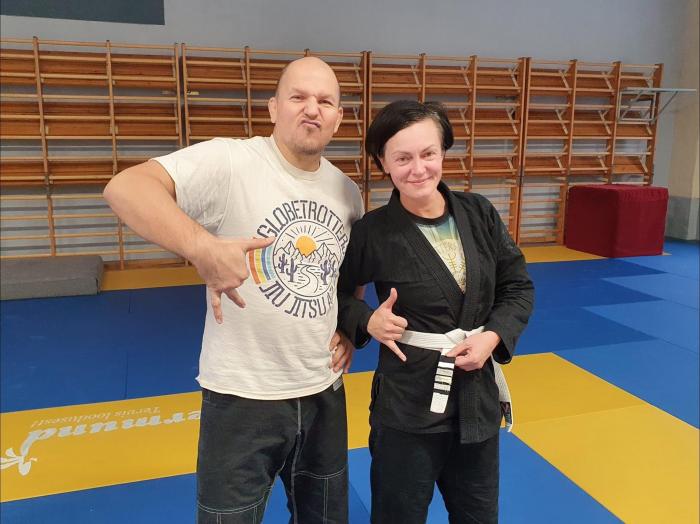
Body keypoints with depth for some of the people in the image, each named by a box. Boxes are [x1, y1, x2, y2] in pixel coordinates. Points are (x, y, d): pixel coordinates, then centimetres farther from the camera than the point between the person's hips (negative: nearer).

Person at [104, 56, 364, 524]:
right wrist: (204, 248, -42)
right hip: (243, 397, -5)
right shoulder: (230, 162, -16)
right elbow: (125, 188, -29)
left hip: (325, 392, 6)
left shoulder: (348, 191, 4)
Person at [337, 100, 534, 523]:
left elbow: (518, 287, 6)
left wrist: (493, 336, -9)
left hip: (478, 397, 4)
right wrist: (367, 321, -15)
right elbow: (335, 292, 2)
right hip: (407, 407, -4)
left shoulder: (479, 213, -3)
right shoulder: (372, 232, -13)